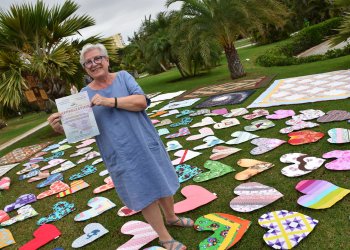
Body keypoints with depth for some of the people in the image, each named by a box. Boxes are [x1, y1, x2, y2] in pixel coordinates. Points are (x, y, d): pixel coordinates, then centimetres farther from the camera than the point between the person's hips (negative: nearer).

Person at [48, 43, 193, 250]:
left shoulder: (123, 77, 0)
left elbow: (141, 101, -16)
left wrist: (110, 101, -25)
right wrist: (60, 128, -22)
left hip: (146, 145, 2)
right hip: (121, 155, -1)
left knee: (162, 182, 17)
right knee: (144, 194, 6)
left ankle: (171, 217, 45)